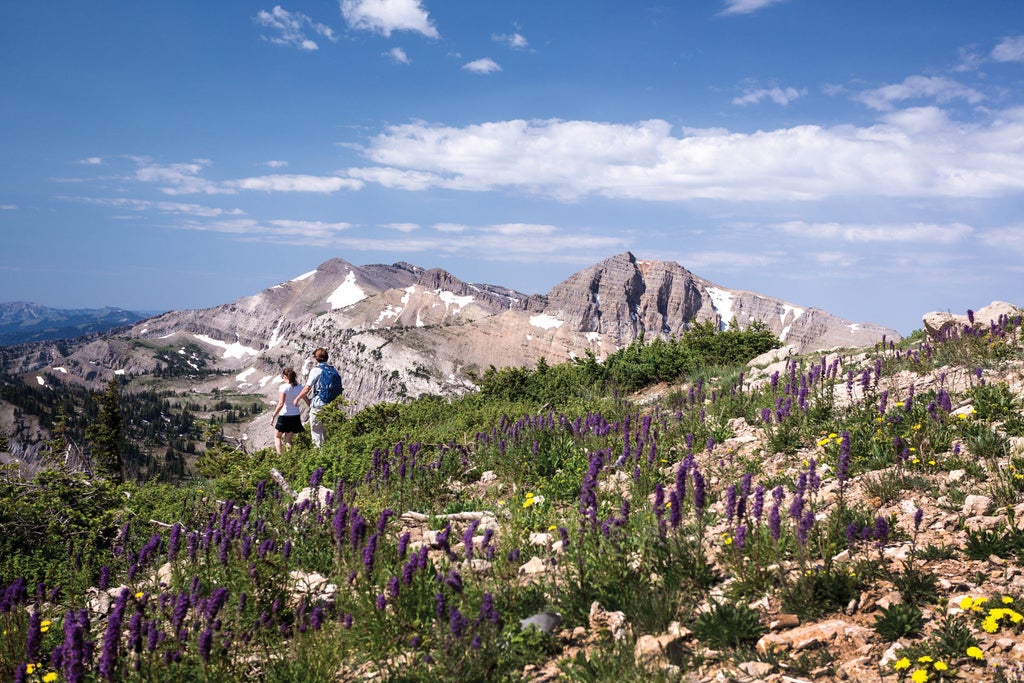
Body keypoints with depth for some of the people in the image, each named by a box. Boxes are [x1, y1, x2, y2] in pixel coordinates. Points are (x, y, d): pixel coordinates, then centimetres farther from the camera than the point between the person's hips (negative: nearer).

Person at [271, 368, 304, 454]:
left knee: (277, 436, 15)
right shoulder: (299, 387, 0)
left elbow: (281, 404, -22)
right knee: (288, 438, 15)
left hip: (284, 416, -5)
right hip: (296, 416, 5)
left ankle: (279, 455, 2)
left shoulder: (284, 387, -16)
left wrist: (273, 416, -17)